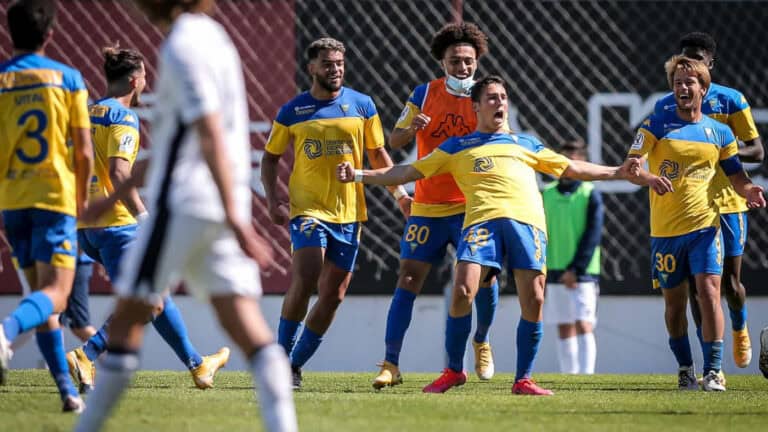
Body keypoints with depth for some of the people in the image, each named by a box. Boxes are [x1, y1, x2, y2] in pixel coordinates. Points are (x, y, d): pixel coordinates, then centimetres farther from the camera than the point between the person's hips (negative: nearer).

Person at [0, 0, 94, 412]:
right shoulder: (67, 78, 0)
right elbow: (84, 151, -1)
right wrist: (82, 196, 15)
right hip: (54, 195, -3)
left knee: (41, 290, 14)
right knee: (55, 293, -9)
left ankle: (67, 388, 12)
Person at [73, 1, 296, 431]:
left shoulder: (183, 48, -13)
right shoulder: (211, 36, 16)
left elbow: (211, 136, -21)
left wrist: (234, 218, -26)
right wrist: (120, 192, 32)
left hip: (182, 206, -8)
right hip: (221, 209, 8)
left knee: (127, 321, 3)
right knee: (246, 324, -1)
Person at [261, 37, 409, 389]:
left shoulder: (361, 105, 4)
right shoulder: (292, 112, 1)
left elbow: (377, 154, 13)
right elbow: (270, 157, 11)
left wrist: (399, 192, 3)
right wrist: (272, 199, -3)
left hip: (349, 213, 3)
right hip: (308, 210, -3)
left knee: (333, 295, 4)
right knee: (304, 282, -20)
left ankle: (295, 365, 15)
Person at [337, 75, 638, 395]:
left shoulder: (526, 144, 30)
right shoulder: (456, 147, 24)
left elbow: (571, 168, 34)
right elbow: (410, 172, 22)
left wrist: (617, 172, 27)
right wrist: (358, 175, 13)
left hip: (528, 220, 2)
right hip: (482, 220, -2)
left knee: (533, 300, -10)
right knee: (463, 292, -18)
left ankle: (523, 379, 3)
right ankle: (453, 371, 2)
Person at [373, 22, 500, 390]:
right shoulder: (424, 94, 1)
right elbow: (394, 142, 3)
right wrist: (412, 128, -18)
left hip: (471, 206, 0)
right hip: (428, 206, 0)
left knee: (485, 277, -8)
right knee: (408, 279, -6)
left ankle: (481, 342, 22)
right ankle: (391, 364, -3)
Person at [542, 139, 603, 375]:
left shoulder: (591, 195, -3)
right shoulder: (547, 194, 9)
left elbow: (592, 236, -9)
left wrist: (575, 270, -16)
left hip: (582, 273, -4)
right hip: (555, 273, 4)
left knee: (583, 325, -13)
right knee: (564, 329, 8)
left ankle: (586, 375, -19)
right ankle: (569, 376, 13)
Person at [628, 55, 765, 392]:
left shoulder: (719, 133, 7)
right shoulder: (657, 125, 0)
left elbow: (735, 175, 12)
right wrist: (649, 178, -30)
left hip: (705, 225, 0)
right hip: (665, 230, 0)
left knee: (709, 292, -14)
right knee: (674, 301, 8)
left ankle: (712, 372, -12)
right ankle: (685, 369, 24)